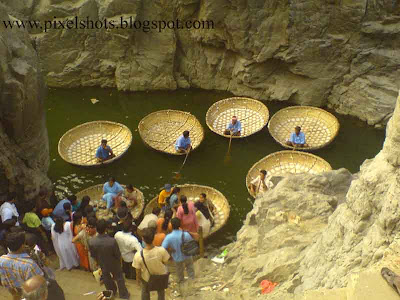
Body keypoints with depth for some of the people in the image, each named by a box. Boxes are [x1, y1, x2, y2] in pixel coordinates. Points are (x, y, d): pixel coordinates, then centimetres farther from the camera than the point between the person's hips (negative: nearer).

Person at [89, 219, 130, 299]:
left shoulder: (91, 242, -31)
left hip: (102, 265, 2)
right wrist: (119, 260, 2)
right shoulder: (112, 241, -40)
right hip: (114, 264, -2)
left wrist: (98, 261, 11)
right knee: (119, 278, 26)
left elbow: (93, 255, -11)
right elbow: (118, 254, -22)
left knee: (106, 277, 31)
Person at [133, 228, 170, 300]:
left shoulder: (138, 255, -37)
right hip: (161, 275, 1)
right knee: (161, 291, 34)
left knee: (145, 292, 33)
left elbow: (138, 270, -19)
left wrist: (138, 278, 3)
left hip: (147, 278, -1)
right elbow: (165, 262, -14)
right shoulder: (161, 250, -35)